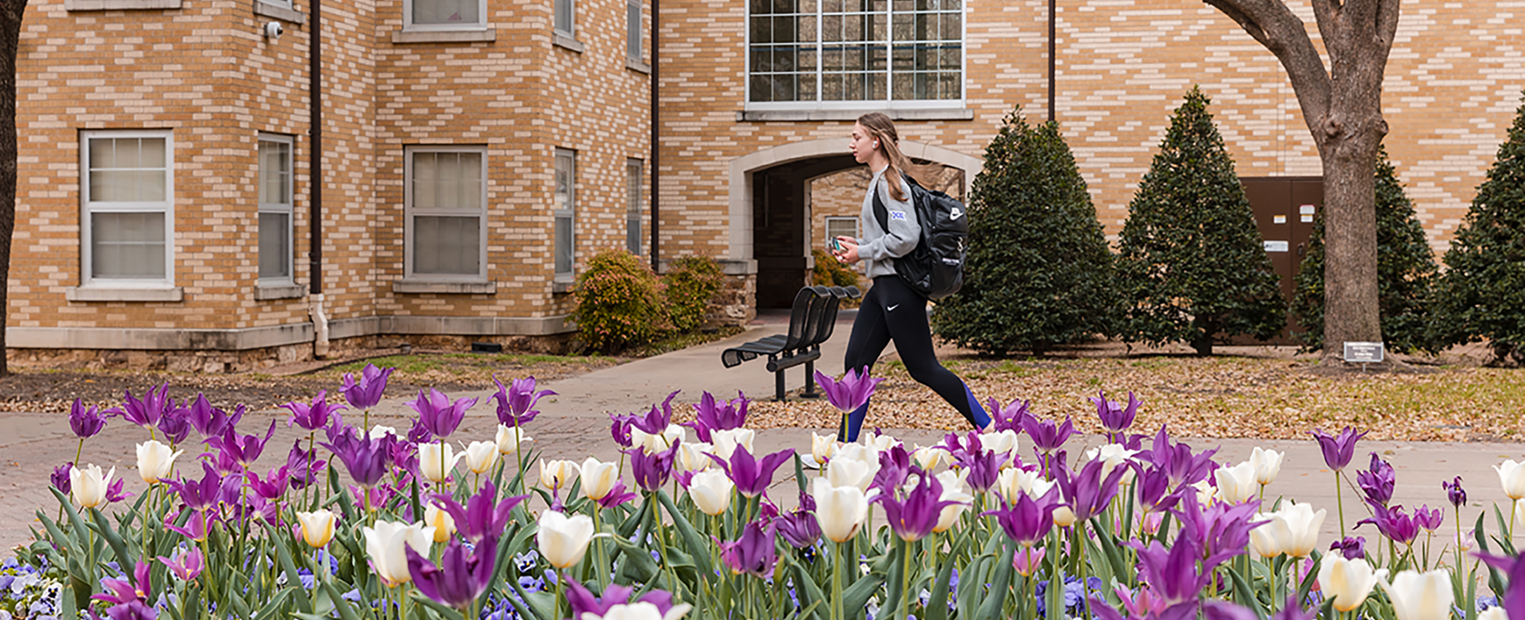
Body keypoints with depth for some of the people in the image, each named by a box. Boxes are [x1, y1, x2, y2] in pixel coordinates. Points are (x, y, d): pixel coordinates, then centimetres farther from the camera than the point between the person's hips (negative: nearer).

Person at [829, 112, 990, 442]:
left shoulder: (890, 182, -14)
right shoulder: (880, 181, 17)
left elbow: (905, 238, -22)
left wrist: (862, 252, -13)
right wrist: (857, 245, 12)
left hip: (900, 287, -10)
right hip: (884, 285, 10)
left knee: (923, 368, -5)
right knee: (856, 362, 7)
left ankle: (988, 429, 3)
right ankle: (845, 445, 10)